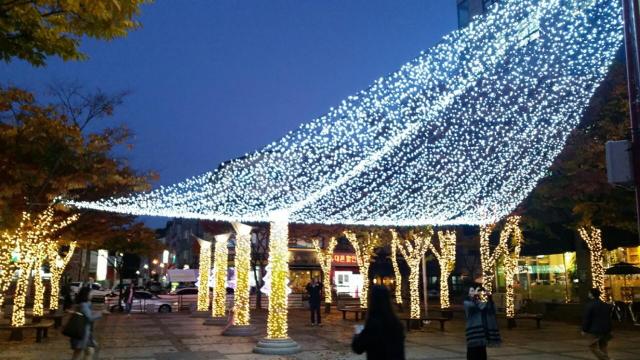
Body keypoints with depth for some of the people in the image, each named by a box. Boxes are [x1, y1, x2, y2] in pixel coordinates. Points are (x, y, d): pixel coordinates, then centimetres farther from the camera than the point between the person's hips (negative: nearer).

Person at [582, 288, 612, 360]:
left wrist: (584, 330, -4)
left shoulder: (589, 305, -13)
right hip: (606, 330, 7)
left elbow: (586, 319, -13)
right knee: (603, 347, 15)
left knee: (593, 347, 1)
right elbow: (609, 318, 17)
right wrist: (609, 330, 23)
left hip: (596, 330, -7)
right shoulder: (606, 305, 10)